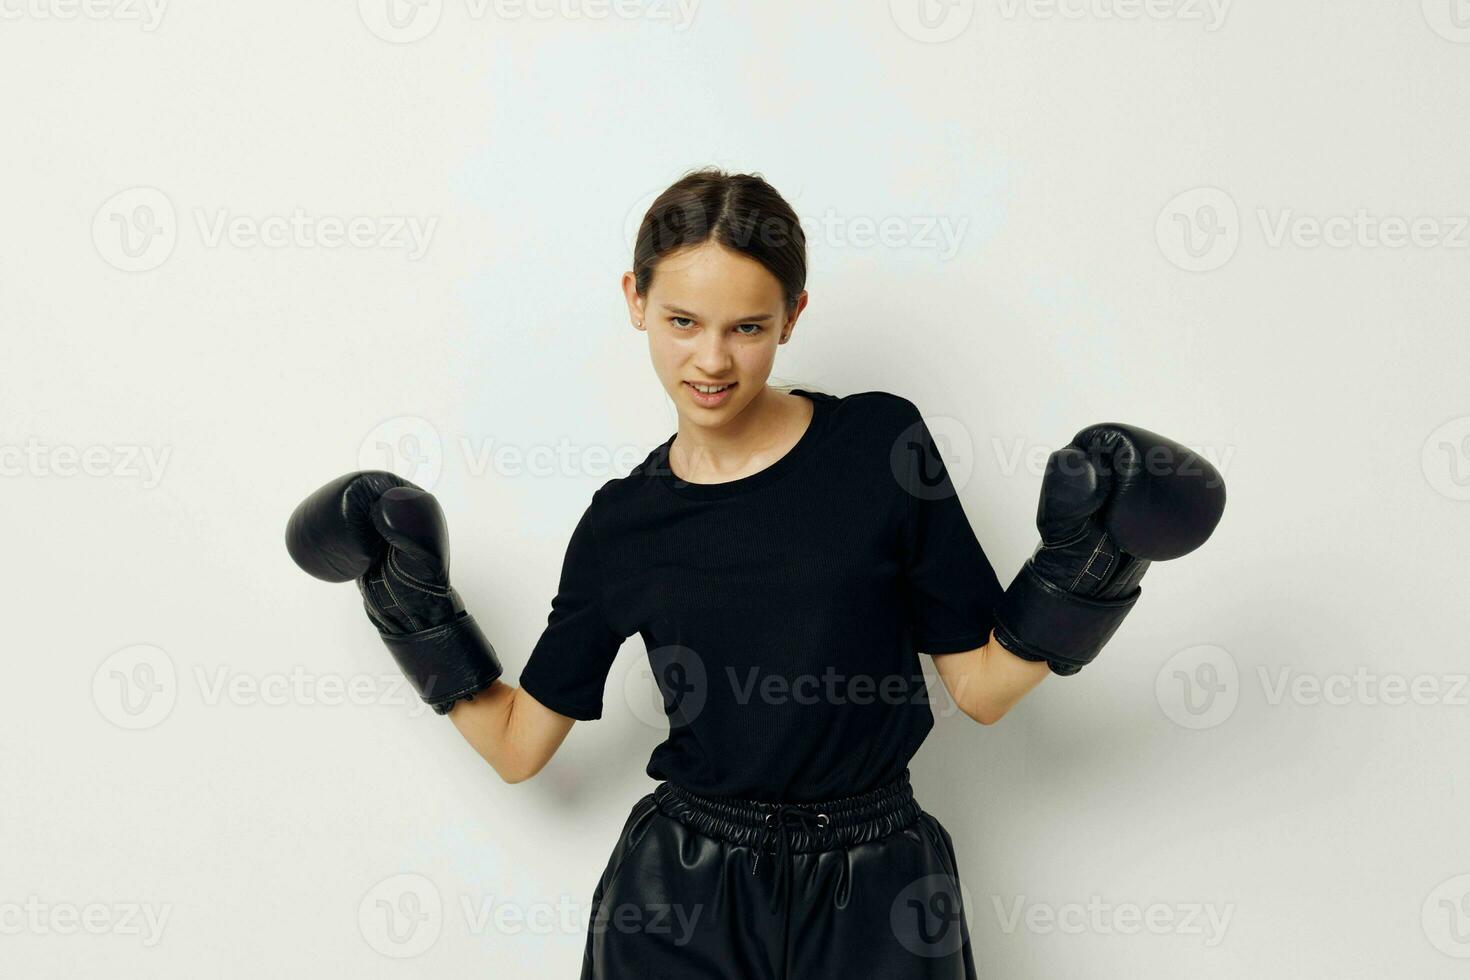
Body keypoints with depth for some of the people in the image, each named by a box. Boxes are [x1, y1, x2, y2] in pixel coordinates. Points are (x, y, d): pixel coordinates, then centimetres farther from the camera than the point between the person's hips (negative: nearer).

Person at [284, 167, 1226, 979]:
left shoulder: (882, 444, -7)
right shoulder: (622, 525, -1)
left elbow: (984, 686, -2)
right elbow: (517, 744, 5)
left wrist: (1086, 565, -14)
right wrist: (410, 602, 2)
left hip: (874, 894, -1)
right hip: (681, 902, 1)